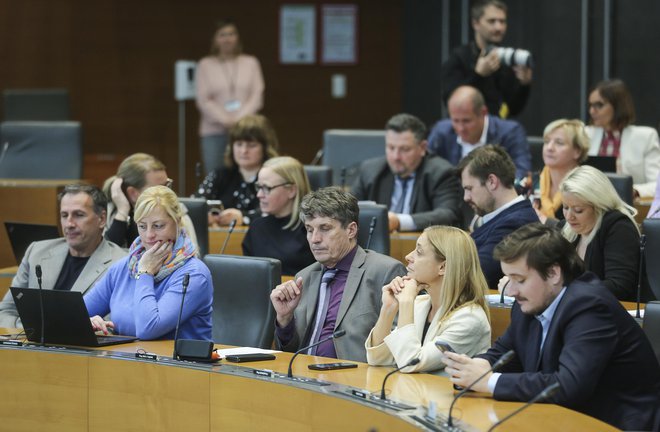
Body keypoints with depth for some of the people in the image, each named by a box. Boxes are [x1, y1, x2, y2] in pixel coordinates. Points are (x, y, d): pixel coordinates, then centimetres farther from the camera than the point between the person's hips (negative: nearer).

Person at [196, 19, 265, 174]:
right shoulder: (205, 65, 8)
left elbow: (257, 97, 4)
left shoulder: (251, 63, 12)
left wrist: (238, 119, -9)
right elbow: (204, 101, 1)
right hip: (214, 132, -1)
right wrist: (225, 120, -12)